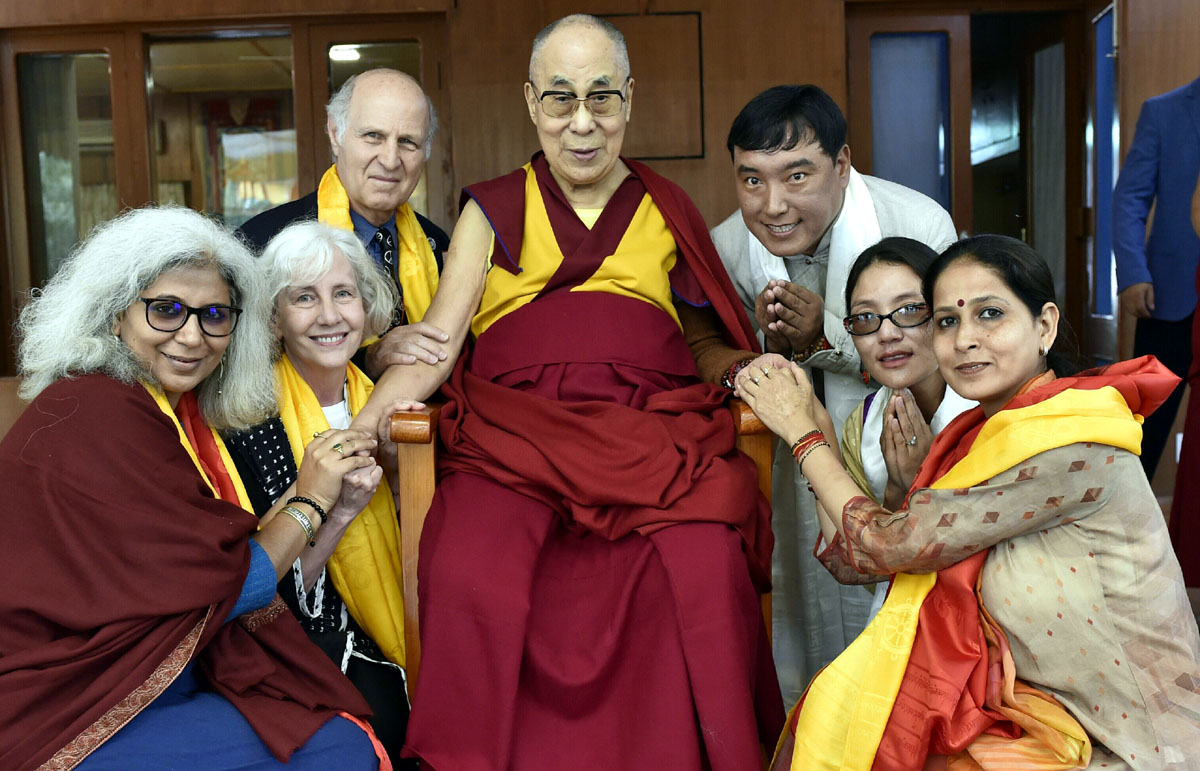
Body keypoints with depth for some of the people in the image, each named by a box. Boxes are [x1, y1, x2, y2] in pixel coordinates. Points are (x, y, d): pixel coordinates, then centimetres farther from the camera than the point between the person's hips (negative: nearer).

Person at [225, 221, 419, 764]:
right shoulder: (250, 419, -11)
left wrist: (402, 468, -9)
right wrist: (339, 509, -22)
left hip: (405, 644, 4)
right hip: (312, 652, -4)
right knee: (391, 722, -28)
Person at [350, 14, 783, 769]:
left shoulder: (668, 211, 18)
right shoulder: (493, 211, 15)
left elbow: (705, 342, 24)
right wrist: (357, 431, -10)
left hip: (653, 436, 1)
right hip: (514, 439, 0)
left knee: (706, 572, -29)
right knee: (470, 580, -30)